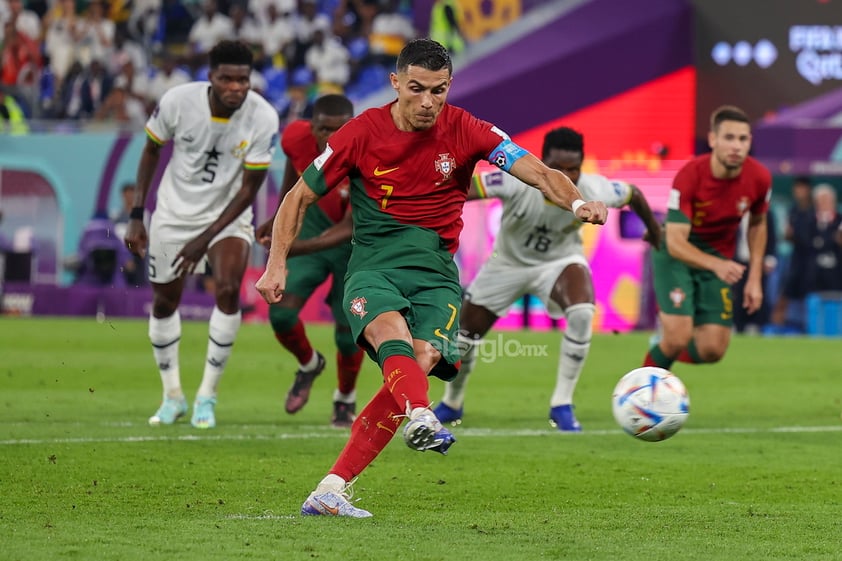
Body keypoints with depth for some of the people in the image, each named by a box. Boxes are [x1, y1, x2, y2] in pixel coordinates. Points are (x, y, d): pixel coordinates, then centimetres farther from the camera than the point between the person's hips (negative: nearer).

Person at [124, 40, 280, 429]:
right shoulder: (177, 101, -21)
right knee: (164, 302, 7)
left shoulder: (262, 119, -23)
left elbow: (248, 189, -16)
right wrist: (137, 216, -4)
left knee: (228, 290, -22)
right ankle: (172, 396, 27)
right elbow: (152, 151, -2)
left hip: (228, 215, -2)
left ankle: (207, 396, -9)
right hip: (175, 212, 2)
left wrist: (205, 239, -19)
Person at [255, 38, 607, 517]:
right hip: (373, 264, 0)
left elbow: (538, 173, -10)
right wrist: (277, 263, 1)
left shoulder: (465, 131, -1)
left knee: (423, 360, -23)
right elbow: (300, 197, 9)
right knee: (393, 332, -33)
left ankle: (332, 491, -21)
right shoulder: (361, 133, -1)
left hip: (436, 269, 0)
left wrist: (578, 203, -30)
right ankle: (421, 420, -62)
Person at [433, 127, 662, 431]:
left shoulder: (594, 191, -28)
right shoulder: (517, 182, -36)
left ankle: (562, 406, -18)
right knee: (466, 333, 10)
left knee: (582, 314, -32)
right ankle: (451, 404, 42)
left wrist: (654, 230, 10)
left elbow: (634, 194, -7)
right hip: (508, 263, 0)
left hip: (560, 261, 0)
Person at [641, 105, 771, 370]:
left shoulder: (759, 178, -15)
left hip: (719, 259, 4)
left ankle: (664, 351, 30)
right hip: (677, 254, -4)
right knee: (678, 337, -20)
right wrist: (716, 265, -47)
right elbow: (675, 243, -31)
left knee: (712, 350, -4)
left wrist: (755, 278, 3)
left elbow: (757, 225, 7)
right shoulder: (689, 176, -28)